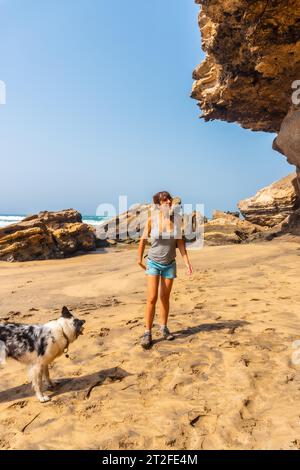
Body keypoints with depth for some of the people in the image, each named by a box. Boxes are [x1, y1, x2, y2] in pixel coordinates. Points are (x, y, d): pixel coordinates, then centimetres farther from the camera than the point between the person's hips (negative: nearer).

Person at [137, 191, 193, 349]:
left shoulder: (177, 219, -9)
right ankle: (147, 332, 6)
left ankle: (163, 328, 30)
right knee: (152, 298, -7)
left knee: (165, 297, 13)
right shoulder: (152, 219, -14)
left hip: (169, 264, 2)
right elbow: (143, 239, -1)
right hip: (153, 263, -2)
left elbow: (180, 242, 0)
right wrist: (140, 259, 6)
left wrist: (187, 262, -3)